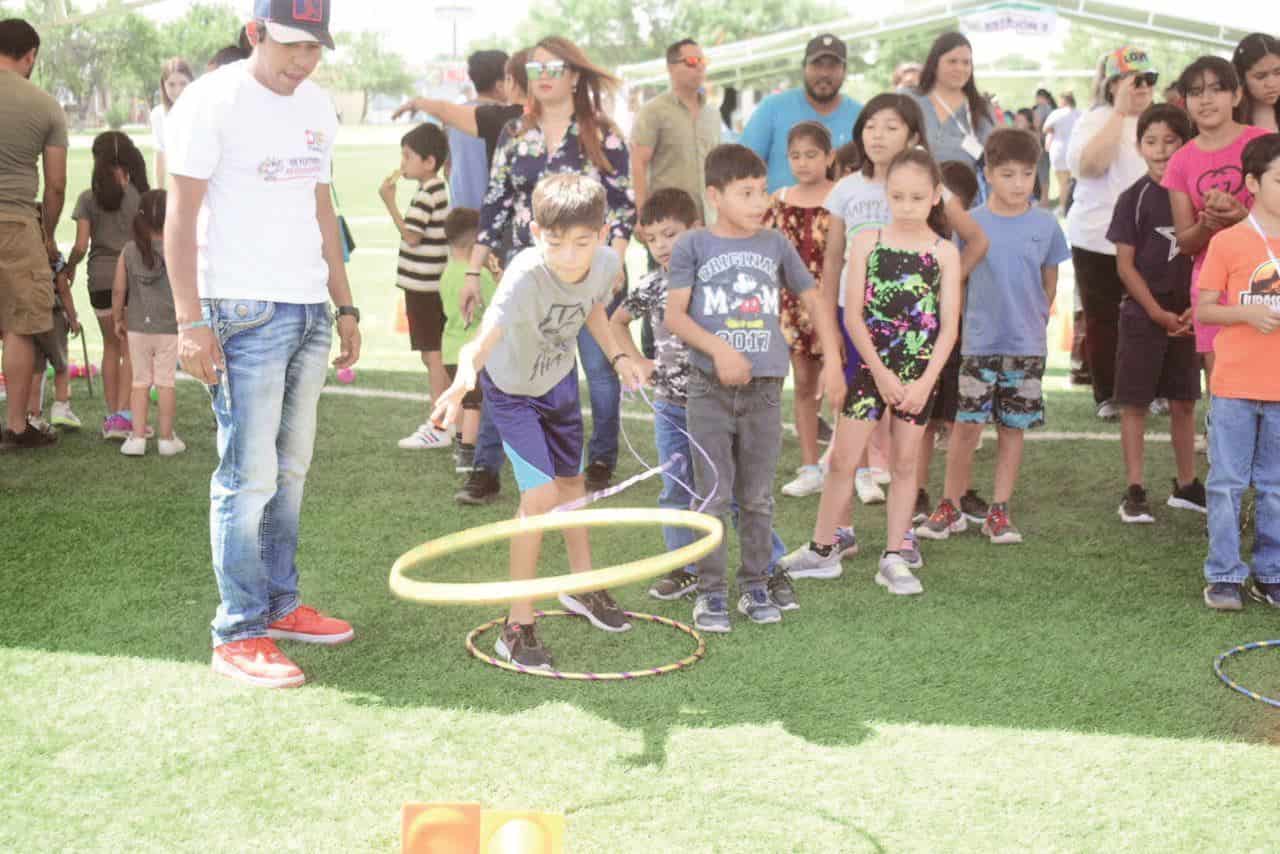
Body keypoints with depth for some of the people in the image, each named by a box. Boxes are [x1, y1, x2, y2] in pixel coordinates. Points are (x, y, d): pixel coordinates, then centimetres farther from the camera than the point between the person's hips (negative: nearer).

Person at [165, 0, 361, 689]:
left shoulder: (316, 105, 14)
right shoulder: (213, 101, -8)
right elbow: (180, 218, -10)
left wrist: (344, 305, 20)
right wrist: (191, 321, -17)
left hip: (309, 310, 7)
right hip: (246, 313, -7)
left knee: (291, 469, 13)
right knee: (249, 475, -6)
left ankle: (279, 605, 25)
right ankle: (237, 637, 3)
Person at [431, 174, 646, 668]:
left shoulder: (607, 264, -22)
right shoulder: (526, 275, -40)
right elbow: (486, 336, -56)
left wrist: (615, 355, -9)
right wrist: (463, 380, -76)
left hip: (560, 378, 6)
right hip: (512, 387, -6)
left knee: (571, 480, 23)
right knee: (540, 495, -17)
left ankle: (583, 585, 47)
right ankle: (518, 626, -4)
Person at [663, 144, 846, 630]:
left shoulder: (776, 245, 7)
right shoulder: (693, 246, -1)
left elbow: (813, 301, 15)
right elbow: (674, 314, -7)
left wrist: (832, 363, 7)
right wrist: (718, 348, -21)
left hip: (765, 389, 3)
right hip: (710, 389, -2)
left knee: (758, 498, 9)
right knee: (714, 496, 0)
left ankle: (755, 586, 21)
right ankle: (711, 592, 10)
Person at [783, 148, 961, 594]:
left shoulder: (944, 252, -1)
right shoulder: (867, 242, -1)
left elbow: (949, 326, -2)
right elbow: (853, 315, -5)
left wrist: (925, 382, -10)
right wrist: (881, 373, -10)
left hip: (920, 372, 0)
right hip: (872, 365, 0)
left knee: (905, 462, 7)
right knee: (842, 458, 0)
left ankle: (895, 557, 15)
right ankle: (822, 549, 14)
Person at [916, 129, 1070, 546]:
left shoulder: (1046, 225, 1)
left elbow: (1049, 282, 12)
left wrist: (1033, 321, 12)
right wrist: (971, 320, 0)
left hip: (1027, 345, 2)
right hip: (979, 343, -2)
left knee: (1012, 428, 8)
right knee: (967, 426, -2)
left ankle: (999, 511, 16)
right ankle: (950, 507, 11)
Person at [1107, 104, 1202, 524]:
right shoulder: (1134, 198, -5)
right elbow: (1125, 264, -6)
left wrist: (1196, 309, -7)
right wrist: (1158, 313, -11)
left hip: (1187, 314, 3)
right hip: (1143, 314, -3)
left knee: (1184, 401, 12)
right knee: (1135, 402, 0)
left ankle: (1186, 485, 23)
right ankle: (1134, 492, 6)